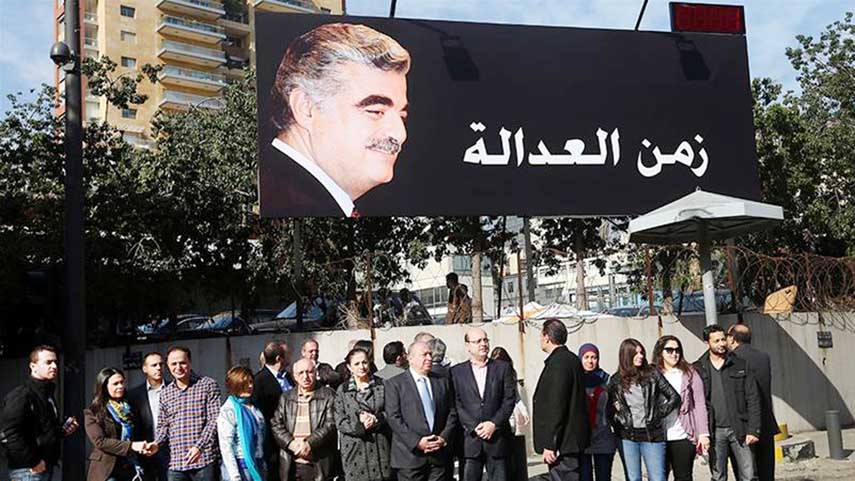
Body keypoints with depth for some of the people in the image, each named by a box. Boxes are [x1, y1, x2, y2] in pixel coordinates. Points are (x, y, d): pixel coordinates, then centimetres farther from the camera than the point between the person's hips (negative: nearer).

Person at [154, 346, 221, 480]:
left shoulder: (208, 385, -1)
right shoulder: (165, 394, 13)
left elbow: (215, 420, -8)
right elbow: (163, 426, 17)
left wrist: (199, 446, -18)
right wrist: (156, 443, -4)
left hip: (205, 459, -4)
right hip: (176, 463, 4)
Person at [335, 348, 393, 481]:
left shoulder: (382, 385, 6)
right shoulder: (342, 390, 4)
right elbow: (340, 422, 0)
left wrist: (376, 419, -15)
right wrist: (360, 426, -15)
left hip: (381, 447, 1)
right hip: (355, 449, 0)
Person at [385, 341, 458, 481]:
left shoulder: (443, 381, 13)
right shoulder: (395, 384, 0)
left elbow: (452, 413, 11)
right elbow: (393, 418, -7)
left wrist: (444, 438, -4)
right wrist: (416, 442, -14)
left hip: (439, 454, 3)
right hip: (410, 455, -3)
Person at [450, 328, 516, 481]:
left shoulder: (503, 368, 8)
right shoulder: (457, 372, 6)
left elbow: (510, 399, 3)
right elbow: (456, 404, 0)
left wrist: (494, 424, -8)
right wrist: (474, 427, -11)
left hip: (497, 437, 1)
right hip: (470, 439, 0)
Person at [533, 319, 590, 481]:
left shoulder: (558, 363, -18)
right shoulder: (571, 359, 14)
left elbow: (556, 406, -22)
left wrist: (550, 445, -20)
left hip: (563, 443, -10)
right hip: (572, 441, 10)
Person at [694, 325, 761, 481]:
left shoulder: (741, 365, 5)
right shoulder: (698, 369, 3)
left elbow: (753, 399, 2)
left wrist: (753, 430, -6)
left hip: (739, 430, 0)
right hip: (715, 432, 0)